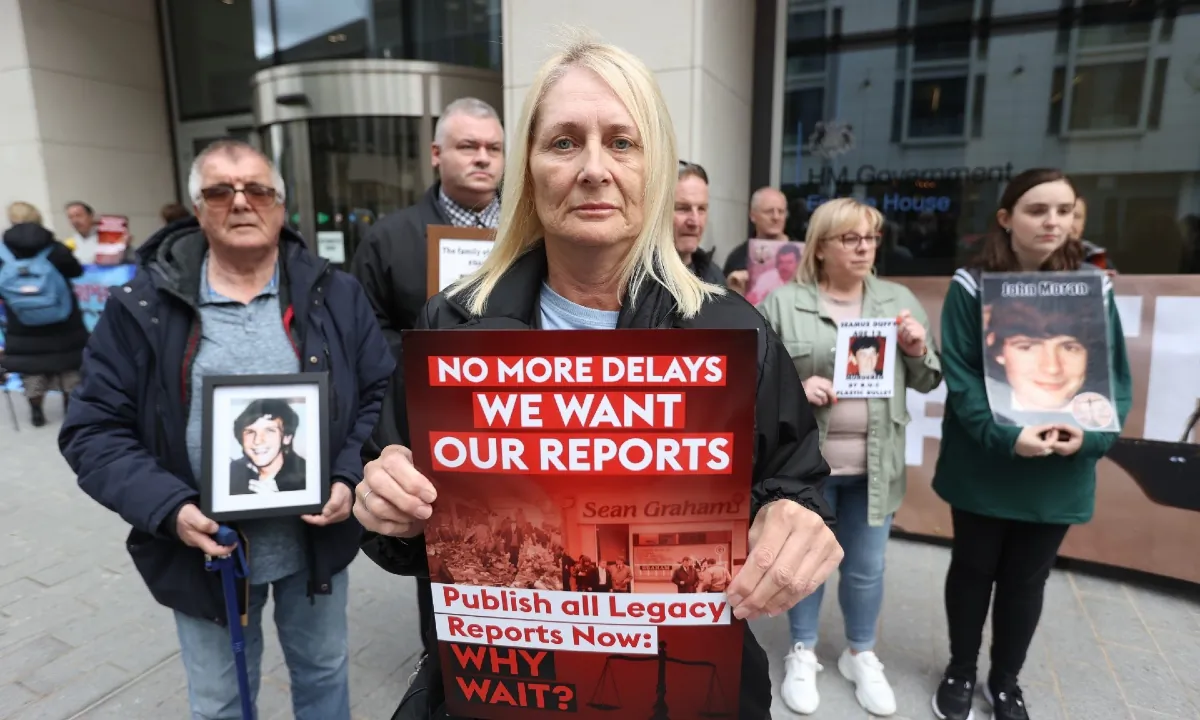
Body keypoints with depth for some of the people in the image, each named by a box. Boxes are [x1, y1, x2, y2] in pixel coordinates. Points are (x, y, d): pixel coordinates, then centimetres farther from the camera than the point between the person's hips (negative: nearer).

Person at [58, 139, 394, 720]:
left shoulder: (334, 294, -4)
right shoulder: (141, 305, -6)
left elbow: (383, 395, -1)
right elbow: (94, 429, -4)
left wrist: (350, 479, -15)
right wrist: (168, 508, -19)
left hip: (317, 539, 1)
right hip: (203, 550, 0)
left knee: (324, 673, 23)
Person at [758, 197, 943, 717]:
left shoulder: (899, 300, 6)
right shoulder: (782, 303, -6)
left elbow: (926, 382, 11)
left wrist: (918, 350, -9)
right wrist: (794, 388, -21)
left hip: (874, 465, 3)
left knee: (867, 568, 17)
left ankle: (861, 655, 40)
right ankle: (803, 654, 36)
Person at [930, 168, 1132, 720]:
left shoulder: (1093, 288, 1)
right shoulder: (971, 285, -8)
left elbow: (1116, 378, 1)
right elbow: (960, 376, -13)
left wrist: (1092, 435, -17)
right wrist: (1006, 436, -25)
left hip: (1058, 473, 2)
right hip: (983, 465, -2)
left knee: (1027, 578, 16)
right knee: (973, 568, 15)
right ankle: (960, 670, 36)